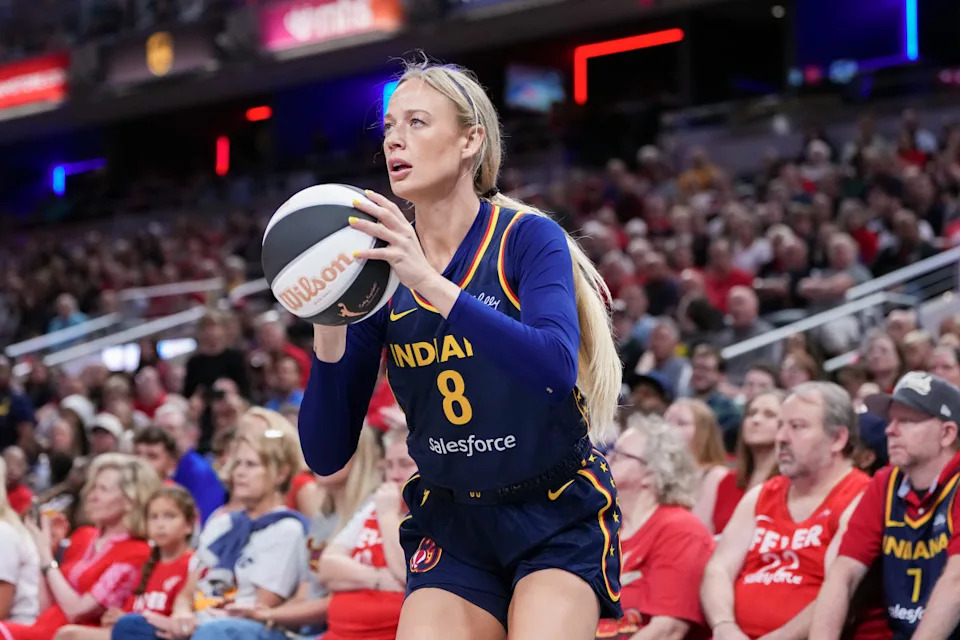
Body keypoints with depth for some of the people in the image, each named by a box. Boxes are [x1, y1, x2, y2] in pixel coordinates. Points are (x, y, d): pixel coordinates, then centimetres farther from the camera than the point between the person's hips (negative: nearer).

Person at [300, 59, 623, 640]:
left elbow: (556, 368, -31)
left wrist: (430, 281, -36)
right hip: (452, 530, 3)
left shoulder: (528, 238, -10)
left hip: (559, 523, -3)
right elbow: (327, 455, -3)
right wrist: (328, 334, -19)